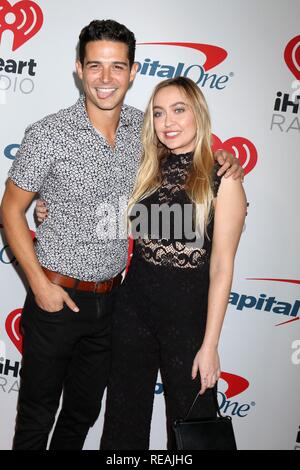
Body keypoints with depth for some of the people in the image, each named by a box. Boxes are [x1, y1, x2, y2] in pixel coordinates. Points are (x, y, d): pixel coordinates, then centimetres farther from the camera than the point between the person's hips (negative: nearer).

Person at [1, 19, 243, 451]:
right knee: (38, 412, 14)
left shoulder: (141, 127, -2)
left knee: (84, 411, 22)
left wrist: (221, 158, -3)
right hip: (56, 295, -4)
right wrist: (40, 284, -13)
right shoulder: (48, 135, -14)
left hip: (110, 298, 4)